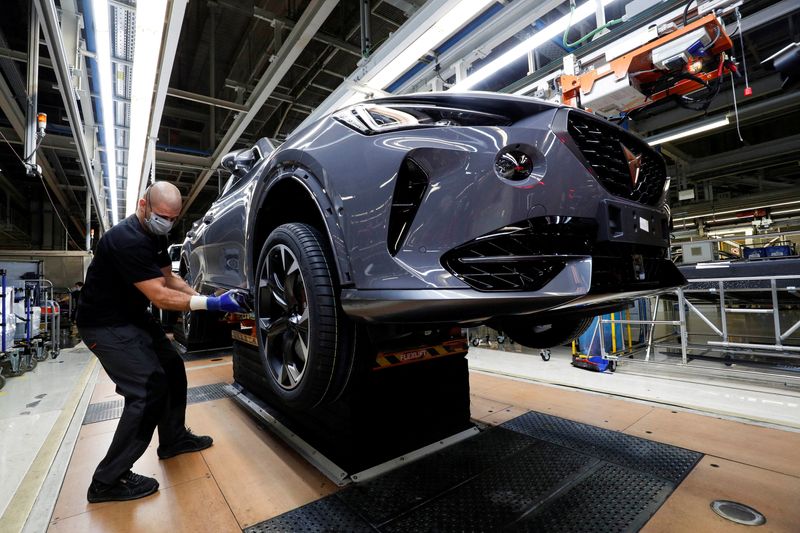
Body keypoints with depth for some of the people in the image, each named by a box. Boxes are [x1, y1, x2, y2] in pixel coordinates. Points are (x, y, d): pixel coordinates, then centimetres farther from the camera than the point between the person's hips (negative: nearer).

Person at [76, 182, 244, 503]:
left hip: (134, 316, 10)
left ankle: (173, 439, 30)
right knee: (149, 389, -15)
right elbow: (160, 296, -30)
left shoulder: (155, 235, 2)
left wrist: (204, 300, -7)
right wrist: (212, 303, -32)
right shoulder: (127, 240, -28)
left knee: (173, 370, 12)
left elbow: (169, 278, 8)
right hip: (106, 323, -9)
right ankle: (108, 481, 2)